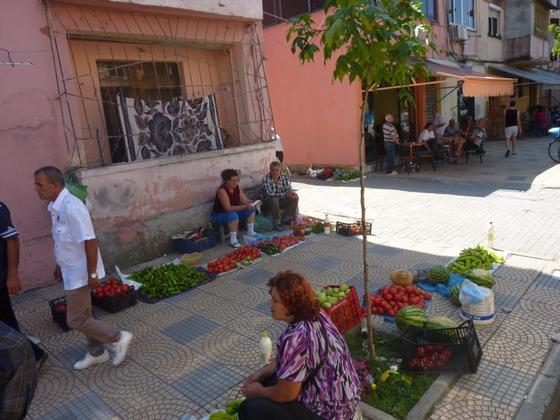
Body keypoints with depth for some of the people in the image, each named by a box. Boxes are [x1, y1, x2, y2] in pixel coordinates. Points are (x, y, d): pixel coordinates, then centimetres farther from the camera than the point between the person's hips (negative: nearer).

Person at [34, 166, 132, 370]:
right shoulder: (55, 206, 6)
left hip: (80, 274, -9)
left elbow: (90, 242, -26)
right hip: (72, 272, 9)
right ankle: (97, 352, 34)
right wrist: (59, 266, 24)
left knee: (76, 320, -1)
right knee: (83, 315, 18)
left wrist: (93, 274, -23)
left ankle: (118, 338, 13)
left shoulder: (72, 207, -25)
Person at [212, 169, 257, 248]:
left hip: (234, 211, 8)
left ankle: (250, 232, 7)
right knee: (234, 215, -37)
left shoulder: (237, 187, -5)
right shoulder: (222, 190, -27)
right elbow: (228, 208, -33)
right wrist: (244, 207, -39)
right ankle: (233, 240, -29)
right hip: (219, 215, -8)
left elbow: (244, 200, -4)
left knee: (251, 210, -3)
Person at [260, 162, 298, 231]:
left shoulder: (284, 177, -3)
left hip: (280, 201, 6)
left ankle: (286, 219, 3)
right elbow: (269, 194, -31)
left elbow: (289, 189, -3)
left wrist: (292, 193, -28)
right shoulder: (266, 179, -21)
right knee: (274, 200, -37)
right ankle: (276, 223, -20)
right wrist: (285, 194, -33)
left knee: (295, 198, -9)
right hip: (267, 203, -6)